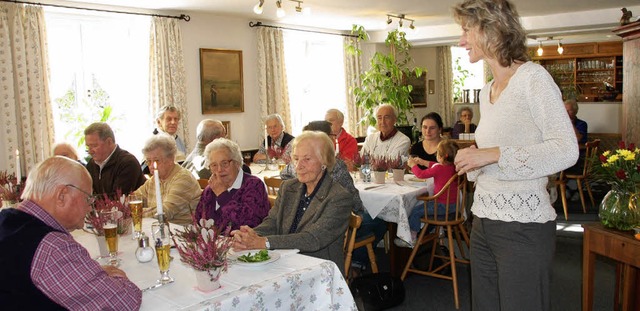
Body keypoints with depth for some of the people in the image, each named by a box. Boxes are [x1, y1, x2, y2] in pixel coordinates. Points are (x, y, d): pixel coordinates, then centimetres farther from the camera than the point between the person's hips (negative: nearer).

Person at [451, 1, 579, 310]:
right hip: (483, 222, 8)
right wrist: (474, 159, 2)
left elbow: (566, 150, -16)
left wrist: (493, 154, -20)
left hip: (524, 226, -7)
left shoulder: (532, 77, -9)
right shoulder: (487, 91, 15)